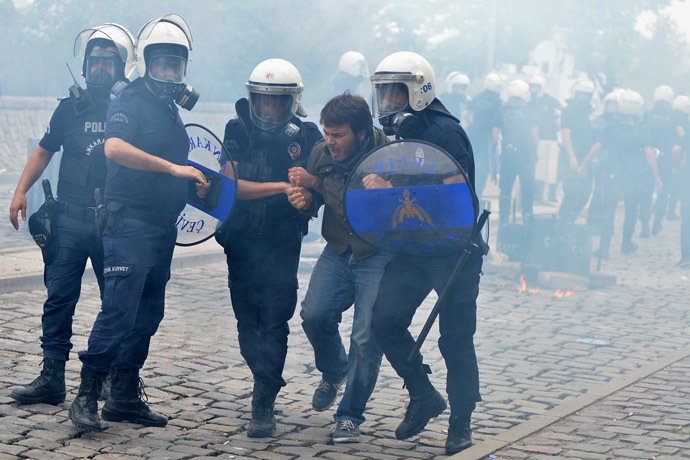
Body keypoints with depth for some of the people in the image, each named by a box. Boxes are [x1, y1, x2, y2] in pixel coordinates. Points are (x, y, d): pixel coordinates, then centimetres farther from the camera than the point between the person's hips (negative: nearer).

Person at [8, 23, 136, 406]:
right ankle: (52, 377, 3)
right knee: (59, 297, -1)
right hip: (69, 220, 2)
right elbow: (44, 151, 14)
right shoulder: (70, 108, 8)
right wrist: (21, 190, 4)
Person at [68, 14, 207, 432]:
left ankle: (125, 397, 18)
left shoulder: (171, 110, 18)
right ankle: (87, 395, -7)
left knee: (147, 315, 10)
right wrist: (173, 168, -31)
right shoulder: (131, 103, -9)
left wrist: (195, 183, 15)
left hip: (163, 228, 9)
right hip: (130, 222, -9)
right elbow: (115, 148, -29)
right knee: (119, 311, -14)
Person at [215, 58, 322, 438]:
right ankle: (266, 382, 32)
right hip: (241, 244, 2)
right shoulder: (237, 132, -1)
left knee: (274, 323, -9)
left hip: (282, 246, -2)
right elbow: (231, 185, -13)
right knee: (247, 323, 11)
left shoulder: (306, 136, -1)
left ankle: (263, 406, -8)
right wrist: (281, 186, -22)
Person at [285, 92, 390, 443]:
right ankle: (333, 372, 20)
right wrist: (303, 199, -13)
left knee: (366, 336, -10)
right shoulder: (322, 153, -3)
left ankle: (350, 415, 9)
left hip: (379, 253, -4)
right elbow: (313, 200, 11)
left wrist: (318, 183, -23)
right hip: (339, 251, 4)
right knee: (314, 314, -14)